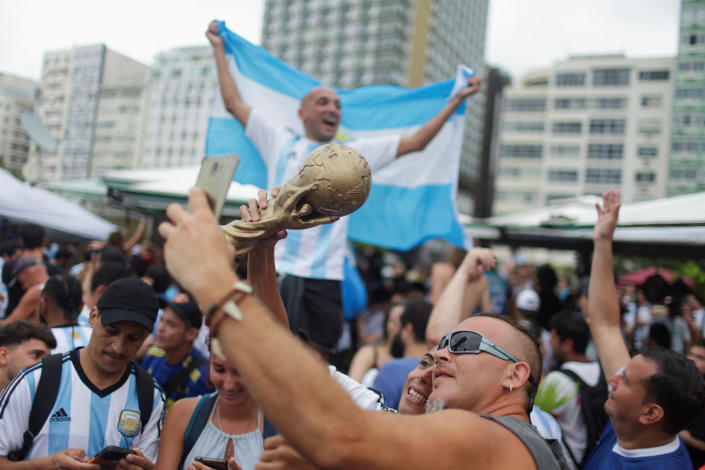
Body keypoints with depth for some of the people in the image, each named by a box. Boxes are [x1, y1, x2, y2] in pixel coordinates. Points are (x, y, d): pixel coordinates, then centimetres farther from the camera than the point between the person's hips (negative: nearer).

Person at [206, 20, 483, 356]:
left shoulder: (355, 154, 14)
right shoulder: (281, 144, 12)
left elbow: (416, 142, 14)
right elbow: (233, 103, 16)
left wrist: (457, 99, 13)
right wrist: (219, 49, 21)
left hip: (325, 277, 1)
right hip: (276, 272, -1)